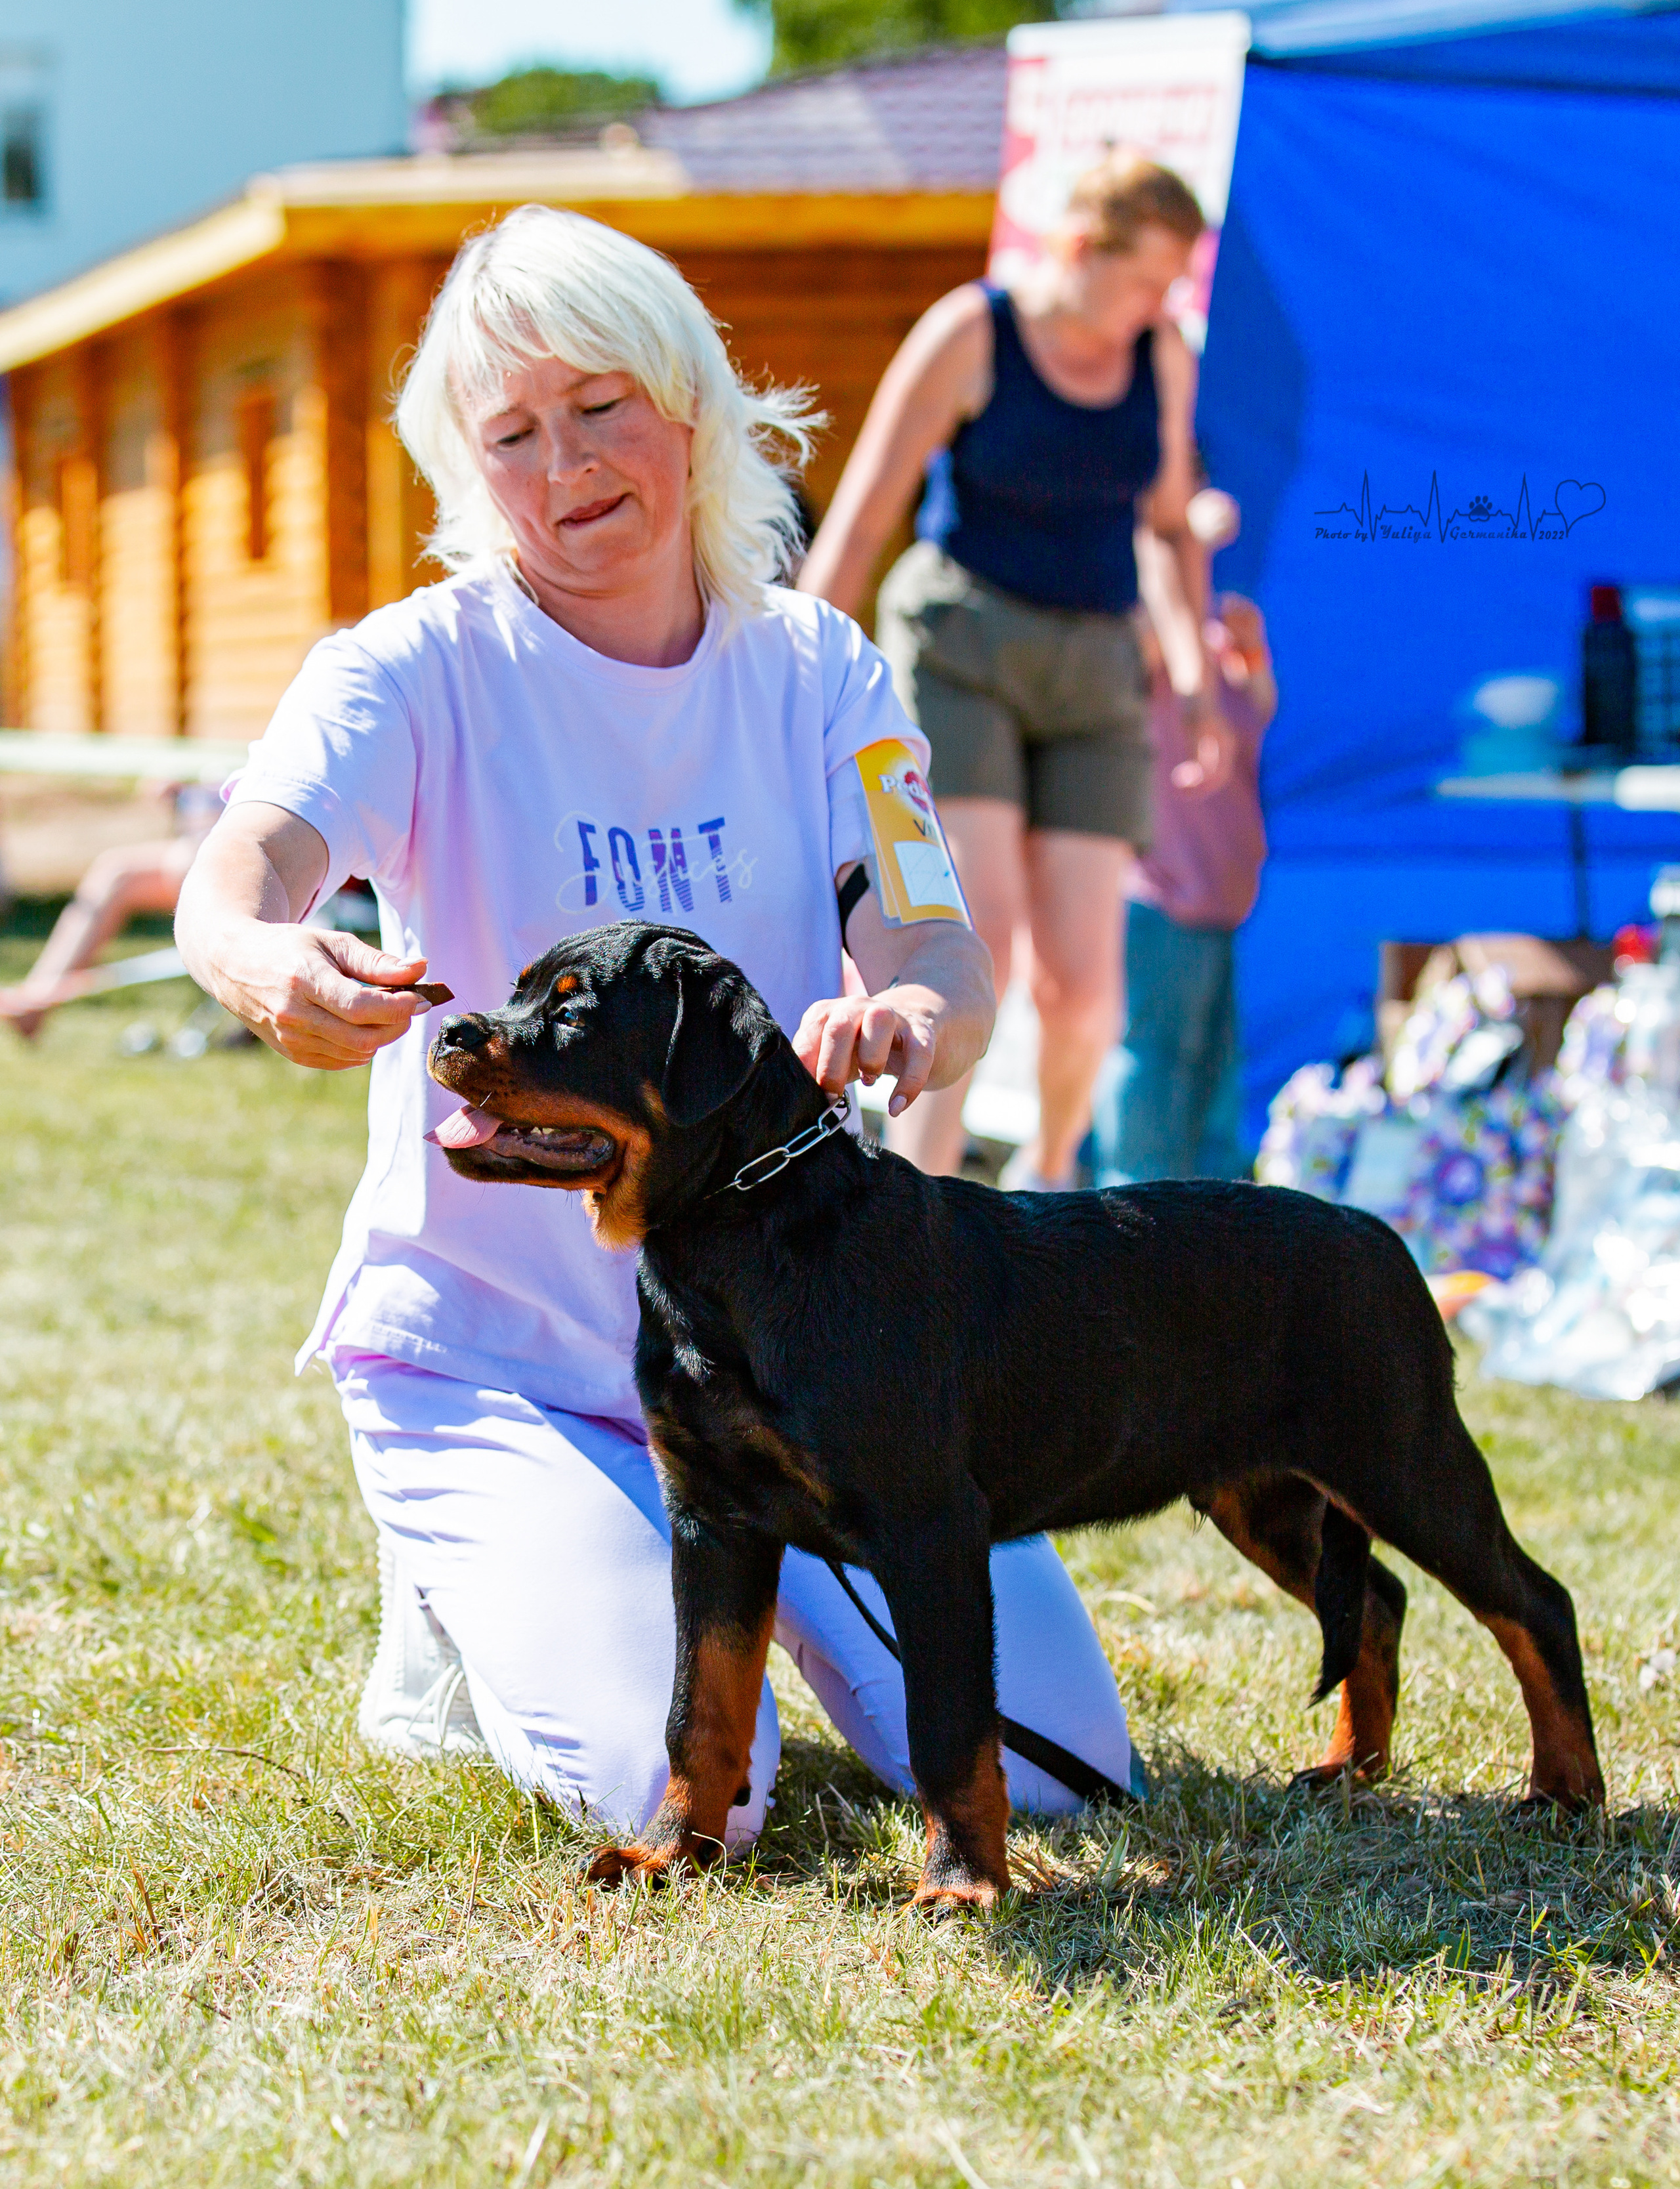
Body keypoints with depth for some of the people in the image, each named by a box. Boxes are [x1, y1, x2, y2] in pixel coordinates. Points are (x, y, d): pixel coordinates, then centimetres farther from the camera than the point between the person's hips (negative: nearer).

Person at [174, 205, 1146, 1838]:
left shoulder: (812, 669, 2)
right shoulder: (423, 668, -8)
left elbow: (939, 954, -11)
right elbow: (244, 861, -27)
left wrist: (912, 1017, -38)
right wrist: (259, 958, -53)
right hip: (488, 1345, -3)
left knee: (1046, 1760, -8)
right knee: (679, 1790, -23)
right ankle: (465, 1596, 11)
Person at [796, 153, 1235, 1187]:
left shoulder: (1164, 357, 4)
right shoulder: (967, 336, -10)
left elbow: (1173, 526, 17)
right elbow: (862, 515, -9)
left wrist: (1202, 685, 12)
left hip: (1094, 673, 4)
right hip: (960, 645, -4)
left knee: (1082, 979, -5)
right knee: (976, 935, -21)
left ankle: (1050, 1163, 27)